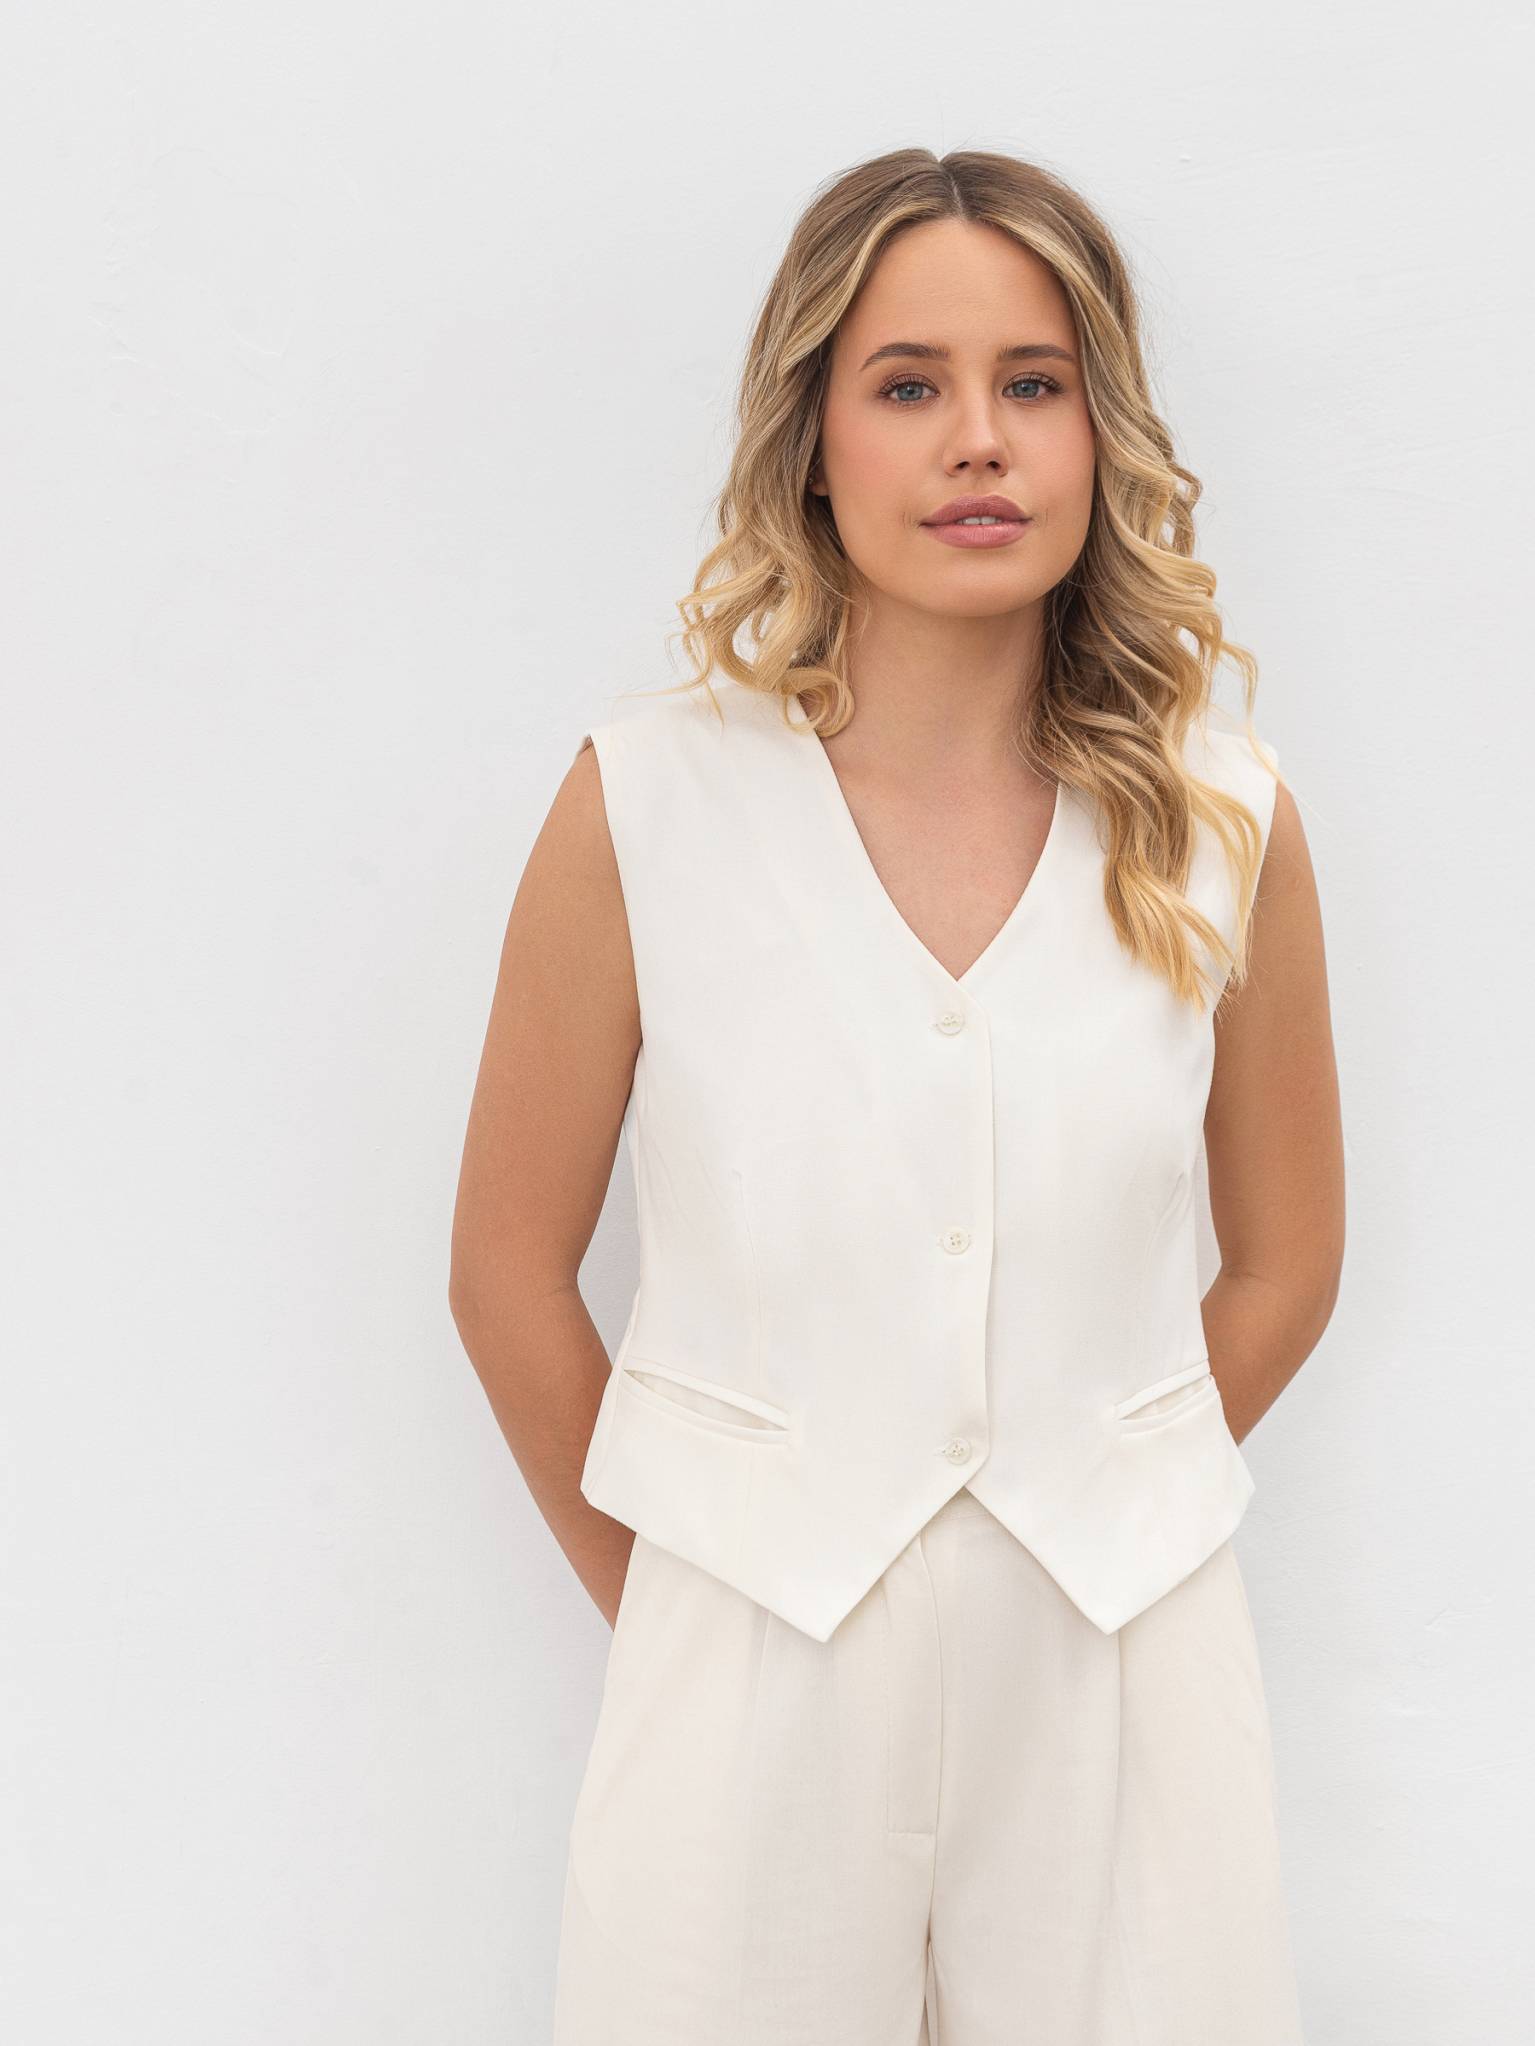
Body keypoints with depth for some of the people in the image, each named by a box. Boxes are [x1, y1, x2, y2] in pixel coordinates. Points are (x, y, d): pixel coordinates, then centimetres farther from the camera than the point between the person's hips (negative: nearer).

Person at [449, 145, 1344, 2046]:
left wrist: (1089, 1519, 10)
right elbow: (509, 1273, -1)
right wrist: (667, 1595, 6)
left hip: (1120, 1675, 2)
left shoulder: (1224, 822, -3)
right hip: (753, 1679, -1)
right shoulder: (645, 805, -8)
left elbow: (1282, 1265, 8)